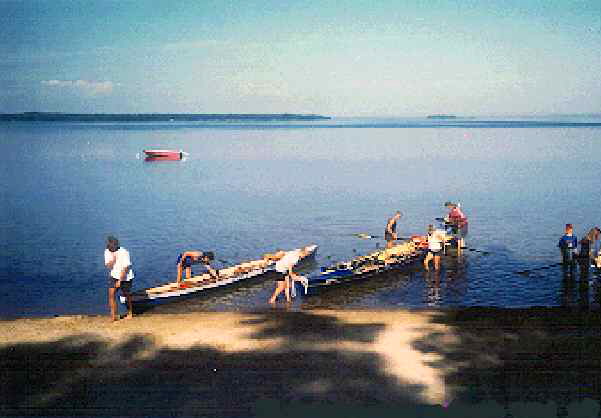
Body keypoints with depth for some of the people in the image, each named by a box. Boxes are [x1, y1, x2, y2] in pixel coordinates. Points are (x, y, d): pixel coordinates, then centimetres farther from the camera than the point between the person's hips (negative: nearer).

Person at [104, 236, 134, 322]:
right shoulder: (107, 252, -8)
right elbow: (108, 266, -10)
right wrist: (112, 259, -30)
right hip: (114, 275, 4)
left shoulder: (124, 252, -23)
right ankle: (113, 316, -8)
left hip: (125, 277, -3)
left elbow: (125, 269, -21)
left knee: (127, 295, 11)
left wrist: (119, 281, -21)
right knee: (111, 294, -12)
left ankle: (130, 313, 35)